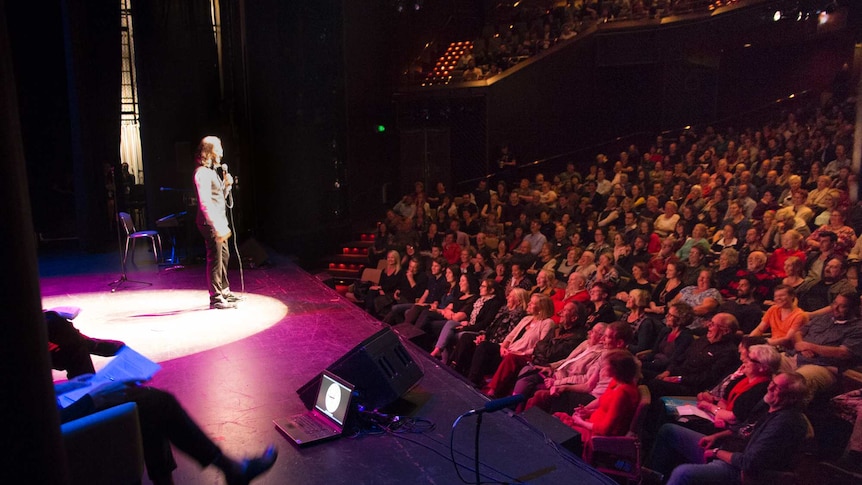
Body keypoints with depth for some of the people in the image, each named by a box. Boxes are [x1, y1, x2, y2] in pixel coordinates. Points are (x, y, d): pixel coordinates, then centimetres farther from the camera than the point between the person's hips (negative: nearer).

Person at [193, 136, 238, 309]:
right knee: (215, 259, -5)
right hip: (210, 223, -10)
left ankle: (225, 291, 28)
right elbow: (205, 203, -22)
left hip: (218, 222, 10)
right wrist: (217, 227, -25)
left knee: (224, 256, 17)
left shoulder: (212, 171, 16)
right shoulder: (202, 173, -14)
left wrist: (227, 184, 4)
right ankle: (216, 298, 1)